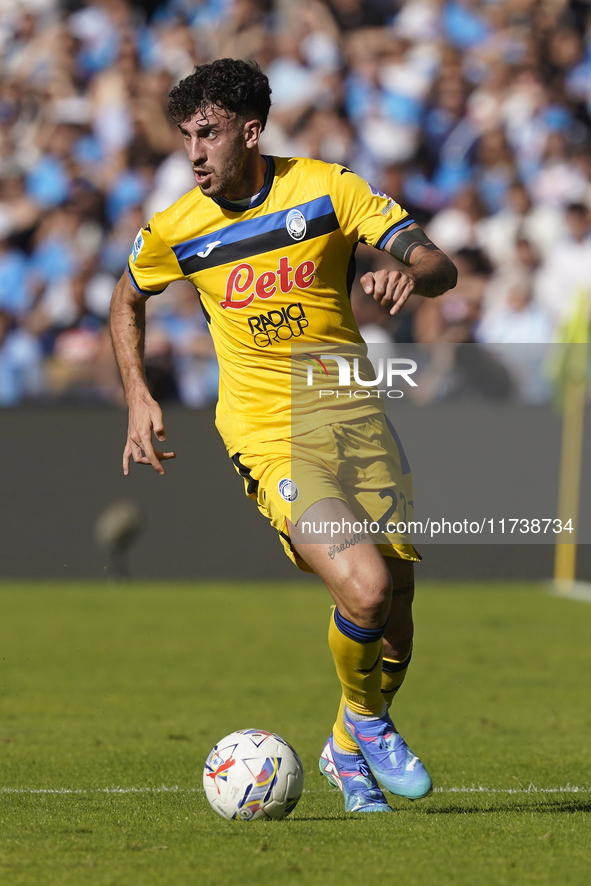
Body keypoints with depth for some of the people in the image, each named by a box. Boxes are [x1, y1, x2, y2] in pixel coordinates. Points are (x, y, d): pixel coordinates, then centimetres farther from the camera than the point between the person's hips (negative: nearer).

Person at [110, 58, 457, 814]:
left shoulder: (327, 188, -5)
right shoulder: (175, 230, -3)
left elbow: (439, 266, -7)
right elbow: (127, 298, 18)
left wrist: (409, 274, -31)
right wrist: (137, 397, 6)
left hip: (353, 413, 2)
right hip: (270, 436, -2)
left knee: (394, 611, 4)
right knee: (363, 586, -24)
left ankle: (350, 750, 31)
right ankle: (366, 719, 6)